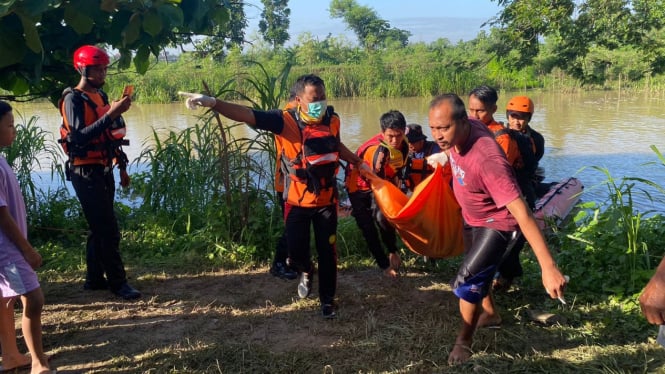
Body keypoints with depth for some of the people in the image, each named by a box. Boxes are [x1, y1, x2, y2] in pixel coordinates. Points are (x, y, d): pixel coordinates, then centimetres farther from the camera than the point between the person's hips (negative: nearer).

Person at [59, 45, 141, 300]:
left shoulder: (101, 95, 13)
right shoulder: (73, 99, -12)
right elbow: (79, 137, -26)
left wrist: (122, 167, 19)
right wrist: (111, 114, -31)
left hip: (104, 170, 8)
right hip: (86, 172, -8)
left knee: (100, 228, 12)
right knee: (108, 230, -7)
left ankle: (95, 278, 22)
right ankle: (118, 282, 1)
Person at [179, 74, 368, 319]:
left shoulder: (332, 120, -7)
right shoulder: (286, 120, -19)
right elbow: (247, 115, -33)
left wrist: (358, 163, 30)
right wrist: (212, 103, -47)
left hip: (326, 199, 2)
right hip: (297, 200, -2)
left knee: (327, 252, 8)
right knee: (296, 252, 5)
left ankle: (327, 299, 29)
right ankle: (306, 272, 42)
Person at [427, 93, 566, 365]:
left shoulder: (487, 159, -43)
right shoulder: (459, 131, -22)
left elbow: (522, 213, -46)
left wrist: (548, 268, -49)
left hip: (497, 223, -8)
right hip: (474, 218, 8)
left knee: (465, 283, -11)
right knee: (476, 271, 27)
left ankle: (464, 341, 16)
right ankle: (490, 314, 55)